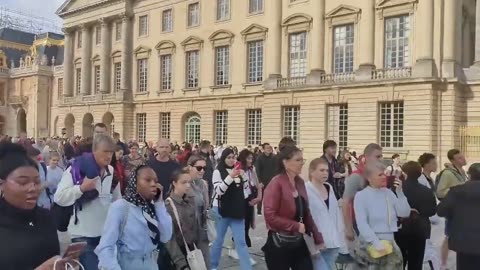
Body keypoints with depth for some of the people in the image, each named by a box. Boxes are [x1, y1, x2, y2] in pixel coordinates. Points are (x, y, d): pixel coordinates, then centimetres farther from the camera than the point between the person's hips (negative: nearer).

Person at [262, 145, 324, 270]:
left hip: (299, 242, 7)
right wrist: (296, 226, -17)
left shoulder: (300, 182, 6)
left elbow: (306, 213, 13)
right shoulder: (276, 183, -16)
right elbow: (270, 216, -21)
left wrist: (318, 238, 10)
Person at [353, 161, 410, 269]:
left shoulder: (388, 192, 7)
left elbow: (404, 213, 1)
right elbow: (362, 224, -15)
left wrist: (400, 192, -8)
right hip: (370, 243, -5)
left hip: (389, 242, 5)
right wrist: (376, 243, -21)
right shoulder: (361, 195, -9)